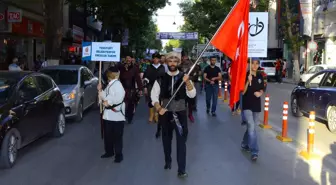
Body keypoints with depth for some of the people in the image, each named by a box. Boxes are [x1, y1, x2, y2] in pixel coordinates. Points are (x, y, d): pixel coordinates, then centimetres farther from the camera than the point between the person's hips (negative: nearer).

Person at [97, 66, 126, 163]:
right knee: (107, 135, 17)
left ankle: (119, 154, 10)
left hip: (116, 114, -8)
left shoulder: (117, 84, -12)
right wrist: (100, 90, 5)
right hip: (108, 114, 8)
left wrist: (109, 102, -20)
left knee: (117, 136, 1)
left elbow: (119, 97, -25)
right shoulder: (109, 85, 13)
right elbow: (105, 97, 16)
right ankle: (109, 151, 32)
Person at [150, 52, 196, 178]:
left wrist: (187, 82, -28)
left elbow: (192, 95, -12)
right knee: (166, 139, 18)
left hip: (180, 113, -1)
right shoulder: (161, 78, -1)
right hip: (165, 113, 2)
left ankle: (181, 169, 1)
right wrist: (158, 108, -17)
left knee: (181, 140, -4)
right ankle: (167, 161, 39)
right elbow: (154, 94, -2)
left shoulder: (184, 77, -3)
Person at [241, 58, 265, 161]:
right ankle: (254, 152, -16)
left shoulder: (260, 76, 5)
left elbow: (262, 89, 15)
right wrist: (248, 81, -27)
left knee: (252, 126, 16)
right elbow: (243, 92, -14)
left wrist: (260, 93, -8)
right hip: (247, 105, -5)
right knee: (251, 126, -15)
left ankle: (245, 144, 37)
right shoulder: (245, 75, -9)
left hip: (257, 105, 6)